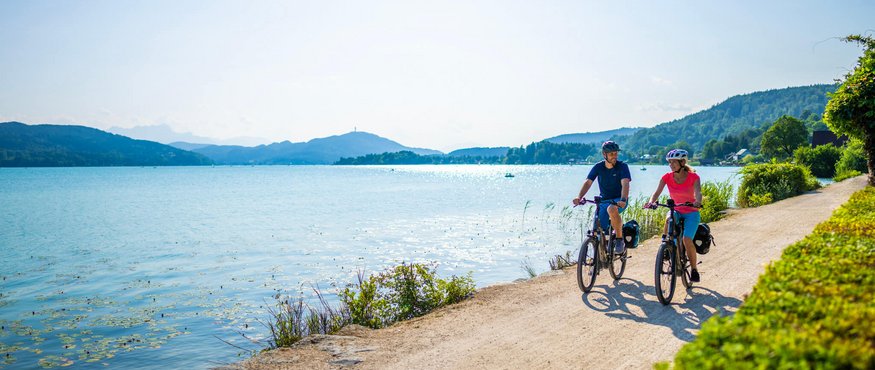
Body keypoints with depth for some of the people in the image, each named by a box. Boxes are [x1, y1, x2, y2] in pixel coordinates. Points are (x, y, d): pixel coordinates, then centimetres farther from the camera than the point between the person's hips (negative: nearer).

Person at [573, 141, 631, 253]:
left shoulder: (622, 166, -11)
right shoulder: (598, 167, -3)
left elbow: (625, 184, -25)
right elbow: (588, 182, -11)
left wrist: (623, 200, -44)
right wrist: (579, 197, -29)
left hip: (618, 200, -3)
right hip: (603, 200, 4)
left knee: (611, 209, -39)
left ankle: (619, 240, -22)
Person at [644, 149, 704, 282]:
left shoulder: (693, 177, -13)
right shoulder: (667, 177, -6)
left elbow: (698, 193, -27)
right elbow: (657, 192, -16)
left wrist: (698, 202, -50)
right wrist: (651, 202, -37)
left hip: (691, 213, -2)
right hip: (676, 211, 2)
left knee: (687, 239, -21)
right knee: (668, 219, -36)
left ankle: (694, 269, -2)